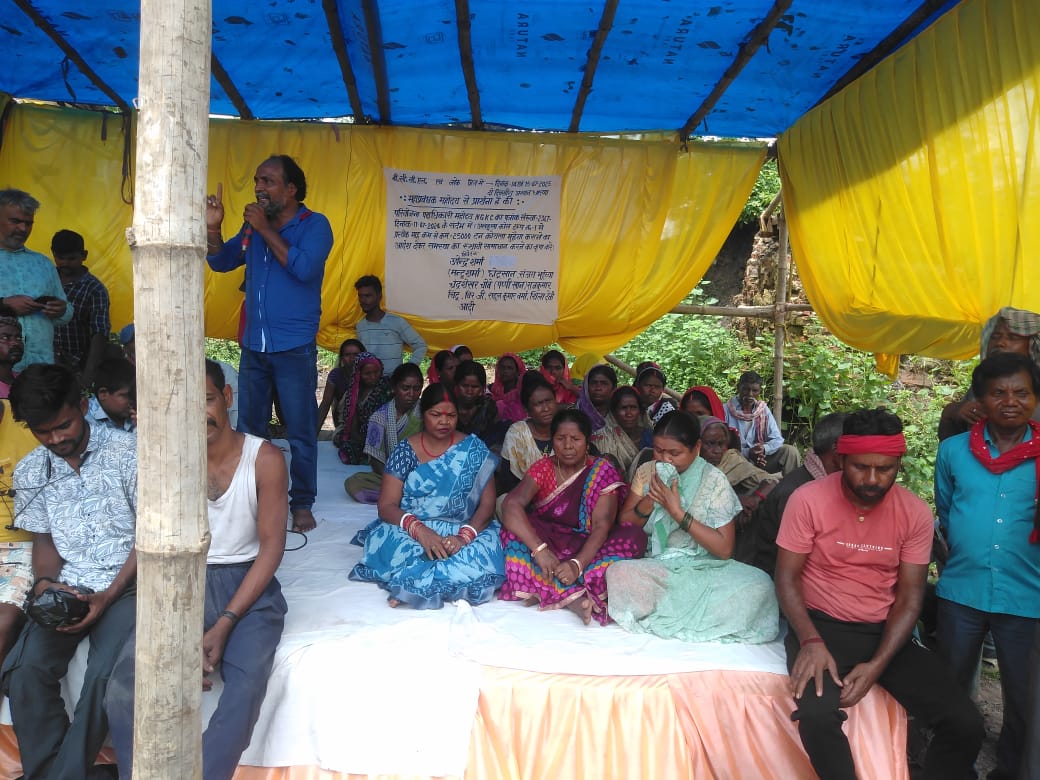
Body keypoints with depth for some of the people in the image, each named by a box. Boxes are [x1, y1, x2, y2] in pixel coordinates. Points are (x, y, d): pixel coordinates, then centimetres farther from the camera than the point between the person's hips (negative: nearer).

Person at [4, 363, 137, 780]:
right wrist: (45, 582, -7)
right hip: (67, 588, 4)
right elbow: (44, 540, 15)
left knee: (104, 674, -26)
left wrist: (108, 597, -14)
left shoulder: (128, 452, -8)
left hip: (126, 584, -4)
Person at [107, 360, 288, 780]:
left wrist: (224, 624, -16)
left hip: (248, 584, -2)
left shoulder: (265, 458, -7)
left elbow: (272, 546, -7)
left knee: (246, 683, -29)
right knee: (126, 682, -22)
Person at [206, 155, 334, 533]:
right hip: (254, 345, 6)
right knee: (248, 430, 14)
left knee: (300, 432, 1)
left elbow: (304, 268, -21)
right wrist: (213, 228, -4)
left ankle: (302, 503, 13)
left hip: (294, 349, -6)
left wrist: (266, 230, -16)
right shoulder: (253, 225, 11)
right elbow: (221, 262, 13)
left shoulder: (314, 224, -6)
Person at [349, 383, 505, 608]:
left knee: (483, 556, -34)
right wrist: (418, 529, -23)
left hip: (463, 531, 0)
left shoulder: (473, 449, 4)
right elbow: (387, 506, -3)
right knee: (391, 542, -34)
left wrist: (464, 535, -20)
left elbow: (487, 504, -1)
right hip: (411, 532, 0)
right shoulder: (405, 451, 3)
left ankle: (412, 586, -24)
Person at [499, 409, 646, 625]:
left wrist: (577, 564, -34)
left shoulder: (602, 471, -5)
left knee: (635, 536, -26)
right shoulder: (543, 468, -3)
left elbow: (601, 526, -16)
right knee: (513, 529, -28)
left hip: (585, 548, 0)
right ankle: (572, 596, -41)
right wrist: (539, 549, -37)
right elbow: (511, 504, -22)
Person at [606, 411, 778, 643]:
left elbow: (724, 549, -10)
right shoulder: (647, 472, 3)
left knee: (758, 586, -30)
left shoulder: (713, 481, -6)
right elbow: (624, 524, 7)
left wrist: (677, 511, -17)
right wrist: (650, 498, -12)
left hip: (703, 568, -1)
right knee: (617, 573, -33)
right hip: (654, 565, 1)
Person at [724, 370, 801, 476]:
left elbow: (777, 439, 1)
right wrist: (747, 452, -27)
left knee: (790, 451, -15)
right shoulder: (727, 410, -9)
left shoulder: (763, 409, 6)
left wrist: (764, 449, -21)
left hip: (762, 458, 5)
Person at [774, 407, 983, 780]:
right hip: (821, 623, -3)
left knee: (965, 725, -10)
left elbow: (909, 597, -2)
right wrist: (810, 641, -23)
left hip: (884, 630, 4)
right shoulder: (808, 500, -13)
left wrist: (877, 664, -15)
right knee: (816, 716, -31)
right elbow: (787, 578, -7)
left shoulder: (916, 513, -4)